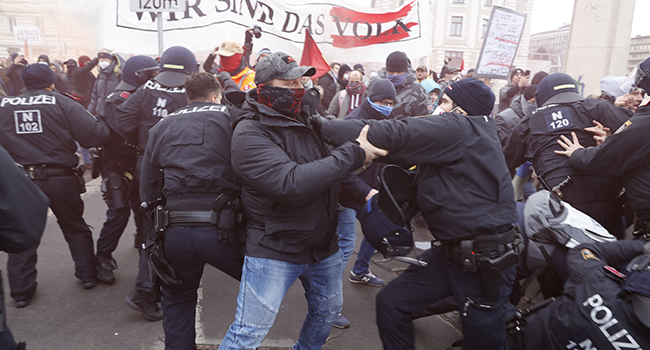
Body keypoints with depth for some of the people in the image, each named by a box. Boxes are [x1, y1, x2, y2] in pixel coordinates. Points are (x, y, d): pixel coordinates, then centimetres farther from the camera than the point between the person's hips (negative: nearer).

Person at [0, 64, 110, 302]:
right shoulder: (62, 103, -7)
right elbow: (94, 135, -15)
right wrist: (103, 126, 5)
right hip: (61, 178, -1)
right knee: (74, 227, 18)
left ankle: (21, 291, 22)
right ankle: (88, 275, 26)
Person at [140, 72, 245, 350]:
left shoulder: (161, 127, 15)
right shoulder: (233, 119, 3)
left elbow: (147, 188, 16)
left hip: (175, 230, 4)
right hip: (221, 228, -4)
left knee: (178, 300, 26)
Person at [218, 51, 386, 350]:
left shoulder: (304, 117, 5)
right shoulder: (249, 133, -18)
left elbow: (327, 169, 17)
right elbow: (291, 183, -33)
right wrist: (353, 155, -29)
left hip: (323, 244, 7)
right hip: (274, 250, -7)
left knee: (327, 311, 23)